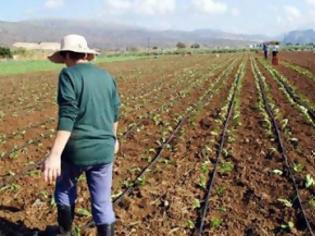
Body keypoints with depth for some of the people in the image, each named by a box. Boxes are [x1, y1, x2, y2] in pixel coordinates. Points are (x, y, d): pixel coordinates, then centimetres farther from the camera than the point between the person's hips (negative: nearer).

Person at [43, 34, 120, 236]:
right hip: (104, 150, 4)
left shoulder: (69, 74, -10)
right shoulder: (106, 76, 8)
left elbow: (67, 116, -21)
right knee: (103, 202, 11)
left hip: (77, 150, -4)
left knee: (65, 190, 24)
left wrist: (55, 155, -26)